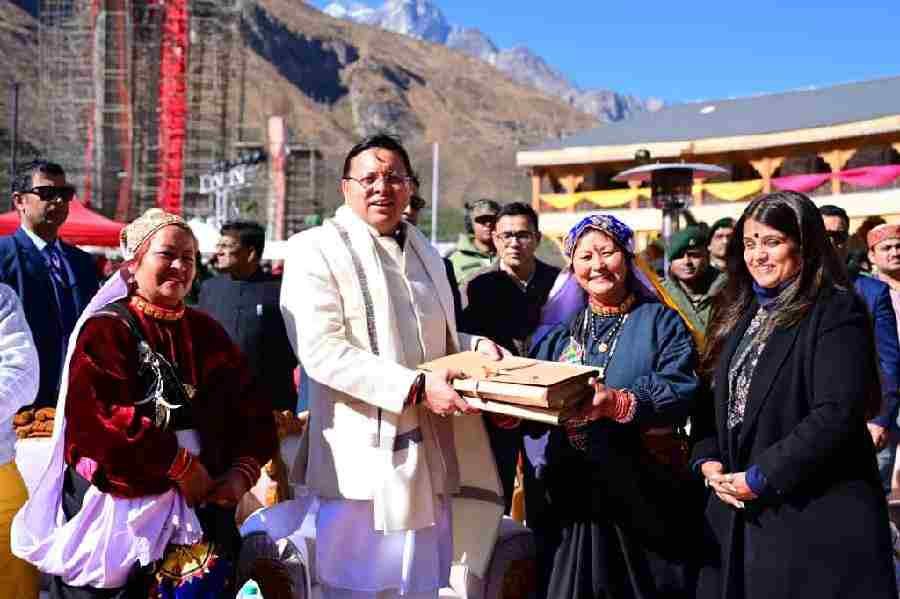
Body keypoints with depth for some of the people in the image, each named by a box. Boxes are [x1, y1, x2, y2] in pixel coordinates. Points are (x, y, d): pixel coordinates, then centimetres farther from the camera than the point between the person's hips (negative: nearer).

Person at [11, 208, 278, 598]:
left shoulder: (207, 332, 9)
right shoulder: (106, 330, -7)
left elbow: (250, 408, 7)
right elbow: (98, 416, -20)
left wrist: (244, 470, -9)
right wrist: (180, 465, -18)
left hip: (199, 508, 5)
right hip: (119, 509, -5)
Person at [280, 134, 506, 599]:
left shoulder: (424, 251, 16)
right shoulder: (315, 250, -8)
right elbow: (321, 351, -19)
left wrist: (476, 348, 4)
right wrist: (416, 387, -23)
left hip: (432, 456, 7)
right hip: (364, 457, -7)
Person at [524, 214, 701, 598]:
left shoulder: (662, 323, 1)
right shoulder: (558, 330, 12)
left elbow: (680, 393, -15)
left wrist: (618, 404, -30)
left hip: (642, 496, -3)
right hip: (570, 496, 3)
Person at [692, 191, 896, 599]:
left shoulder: (837, 312, -9)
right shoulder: (739, 312, 12)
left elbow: (836, 413, -19)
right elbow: (717, 395, 16)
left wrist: (762, 477, -17)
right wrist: (707, 459, -1)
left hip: (815, 513, -6)